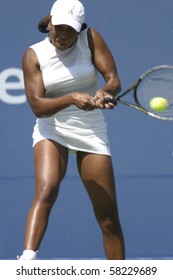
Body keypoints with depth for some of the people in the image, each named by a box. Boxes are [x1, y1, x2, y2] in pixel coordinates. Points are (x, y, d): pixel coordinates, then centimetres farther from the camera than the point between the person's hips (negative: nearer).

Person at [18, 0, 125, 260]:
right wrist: (72, 98, -32)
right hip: (52, 131, -2)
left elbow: (114, 79, -10)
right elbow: (37, 106, -15)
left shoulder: (90, 38, -4)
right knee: (46, 190, -30)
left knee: (109, 217, 2)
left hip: (91, 132, 2)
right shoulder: (33, 55, -6)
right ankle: (27, 260, -42)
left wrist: (104, 92, -34)